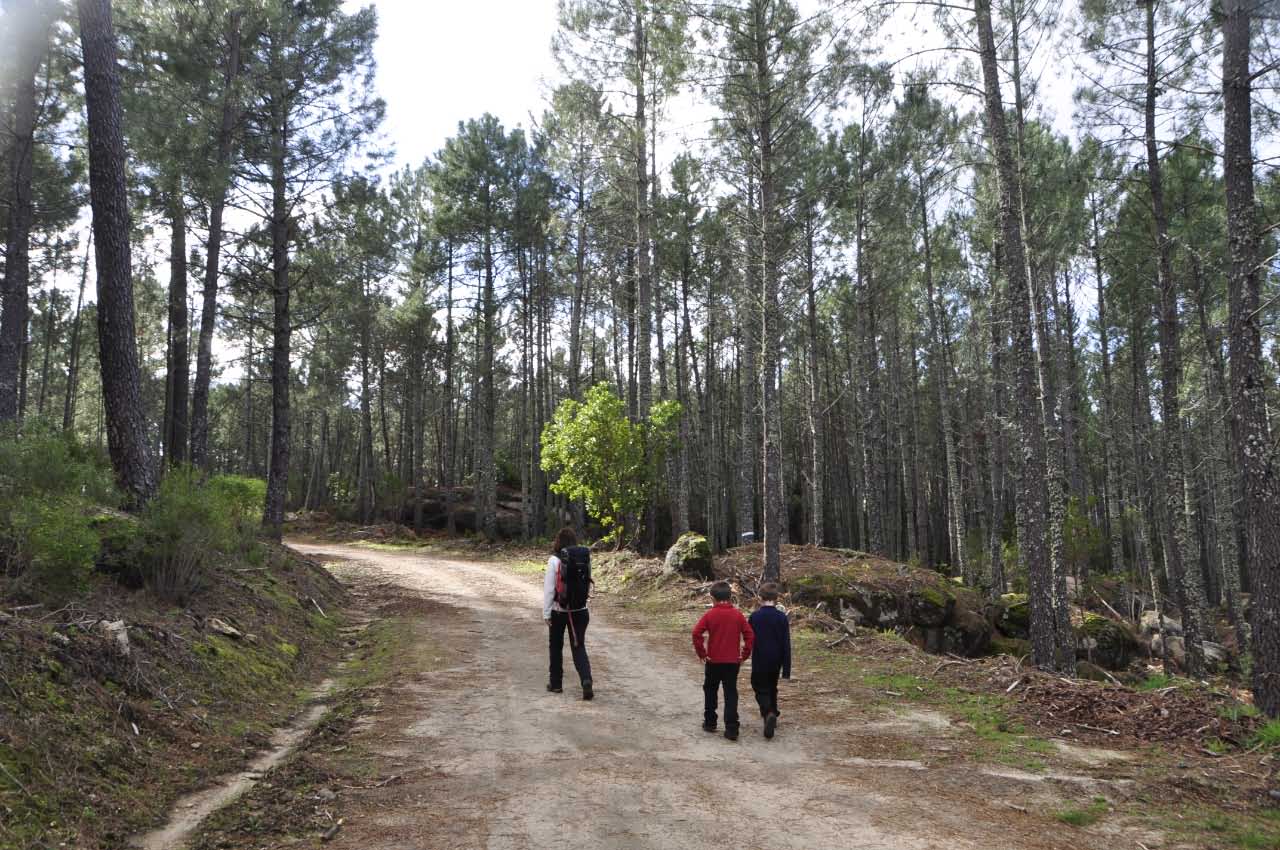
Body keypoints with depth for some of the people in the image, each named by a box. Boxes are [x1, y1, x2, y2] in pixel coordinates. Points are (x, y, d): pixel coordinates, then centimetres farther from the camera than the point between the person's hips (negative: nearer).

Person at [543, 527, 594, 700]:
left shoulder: (555, 560, -13)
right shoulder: (585, 558, -2)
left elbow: (549, 588, -11)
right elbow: (588, 586, 4)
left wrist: (546, 612, -6)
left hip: (559, 611, -2)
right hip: (580, 610, 3)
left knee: (556, 647, 17)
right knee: (579, 647, 5)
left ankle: (556, 683, 26)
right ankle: (586, 680, -16)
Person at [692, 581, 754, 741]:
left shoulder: (710, 615, -7)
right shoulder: (738, 615, -1)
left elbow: (697, 633, -16)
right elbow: (749, 635, -5)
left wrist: (701, 653, -7)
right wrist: (745, 654, 3)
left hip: (713, 661, -1)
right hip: (733, 661, 1)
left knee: (710, 691, 18)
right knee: (731, 694, 3)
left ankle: (710, 723, 25)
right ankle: (731, 729, -2)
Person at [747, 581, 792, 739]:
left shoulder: (754, 617, -11)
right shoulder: (782, 617, -7)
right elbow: (786, 645, -5)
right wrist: (786, 669, -2)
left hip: (759, 662, -2)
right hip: (775, 662, 2)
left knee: (761, 690, 4)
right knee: (772, 688, 21)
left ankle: (769, 714, -21)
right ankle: (772, 716, 29)